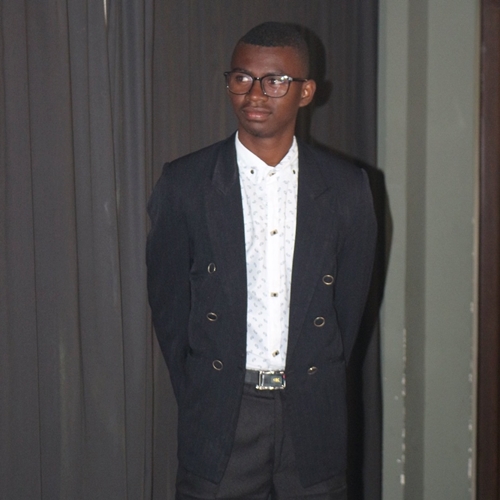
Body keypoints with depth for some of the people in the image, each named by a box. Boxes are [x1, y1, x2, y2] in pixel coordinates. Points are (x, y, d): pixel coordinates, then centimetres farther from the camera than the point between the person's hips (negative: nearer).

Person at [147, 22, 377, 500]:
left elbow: (349, 302, 7)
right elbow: (168, 301, 2)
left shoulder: (346, 187, 0)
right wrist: (199, 397, 4)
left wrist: (313, 385, 7)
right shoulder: (184, 183, -3)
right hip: (219, 419, -1)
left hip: (313, 417, 1)